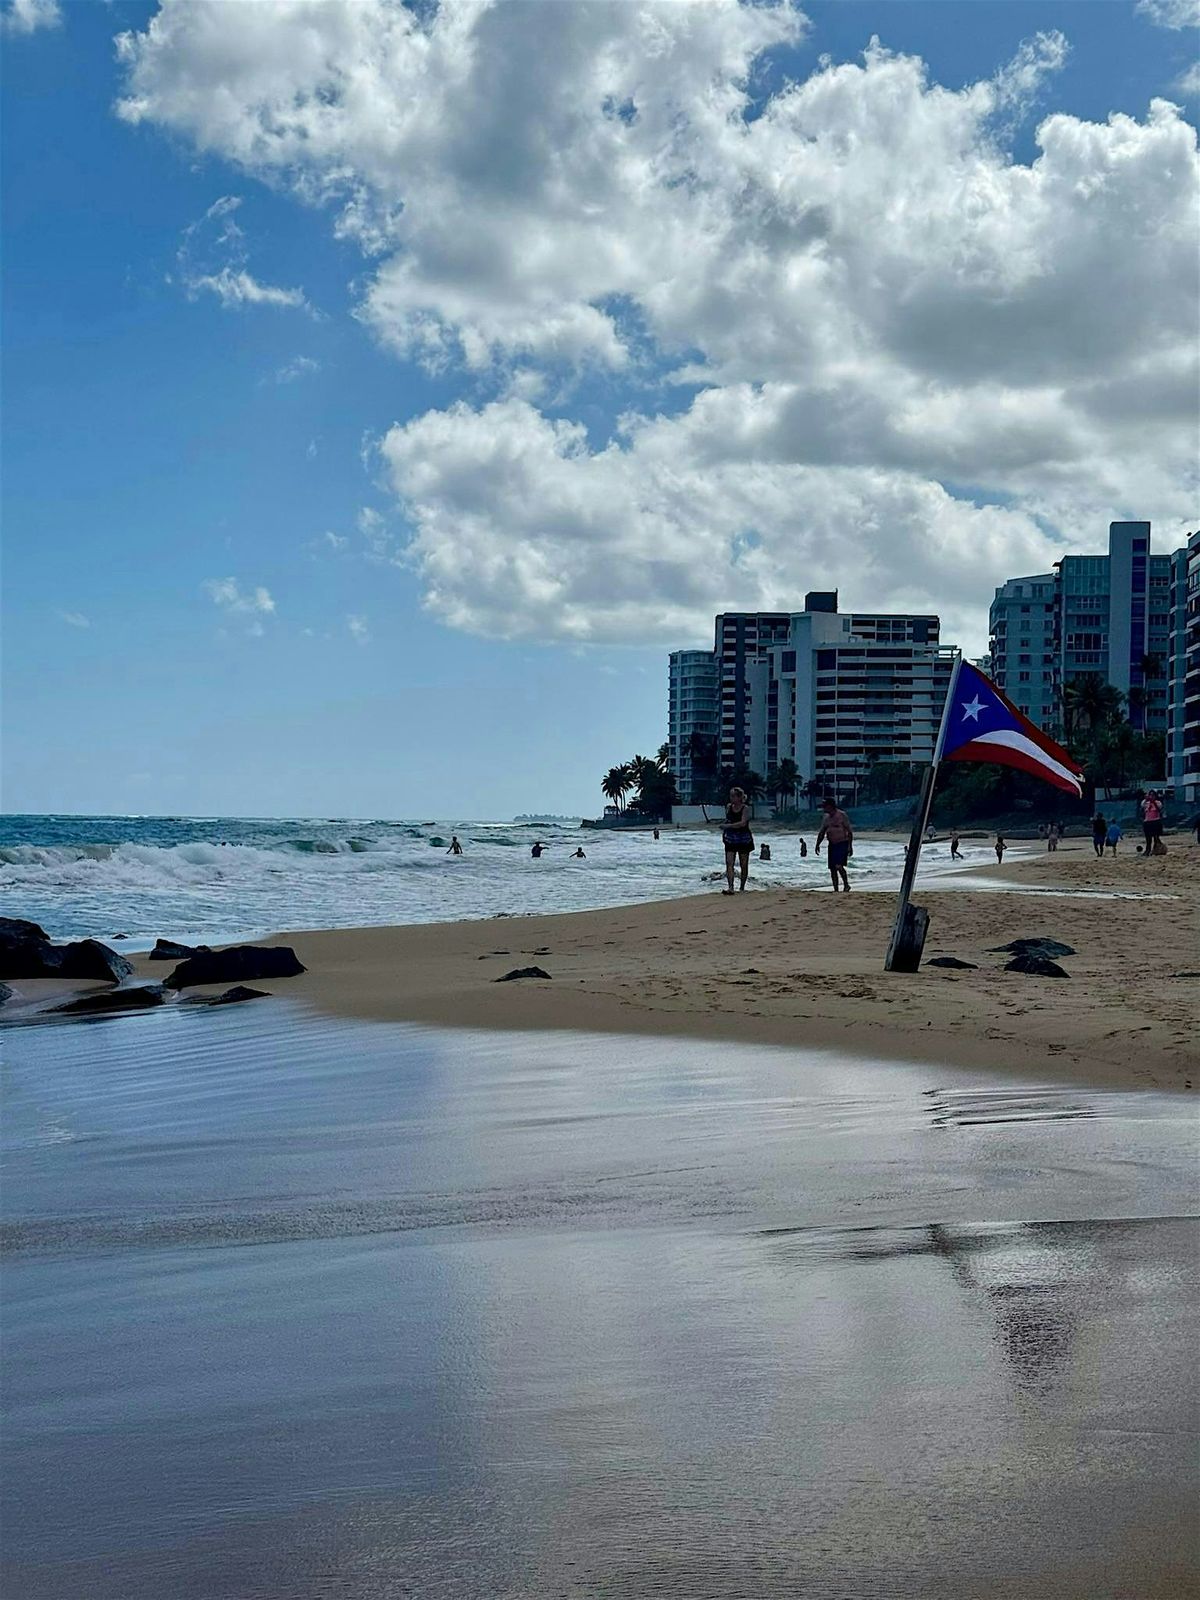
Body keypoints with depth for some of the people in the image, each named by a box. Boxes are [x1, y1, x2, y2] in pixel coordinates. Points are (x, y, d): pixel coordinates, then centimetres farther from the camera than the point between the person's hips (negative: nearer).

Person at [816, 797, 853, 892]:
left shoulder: (841, 815, -10)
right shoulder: (826, 817, 10)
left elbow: (849, 831, -10)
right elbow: (822, 833, 18)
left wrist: (850, 846, -15)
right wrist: (817, 844, 8)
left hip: (842, 844, -7)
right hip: (832, 844, 7)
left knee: (839, 866, -21)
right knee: (832, 869, 4)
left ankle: (846, 885, -5)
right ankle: (835, 890, 10)